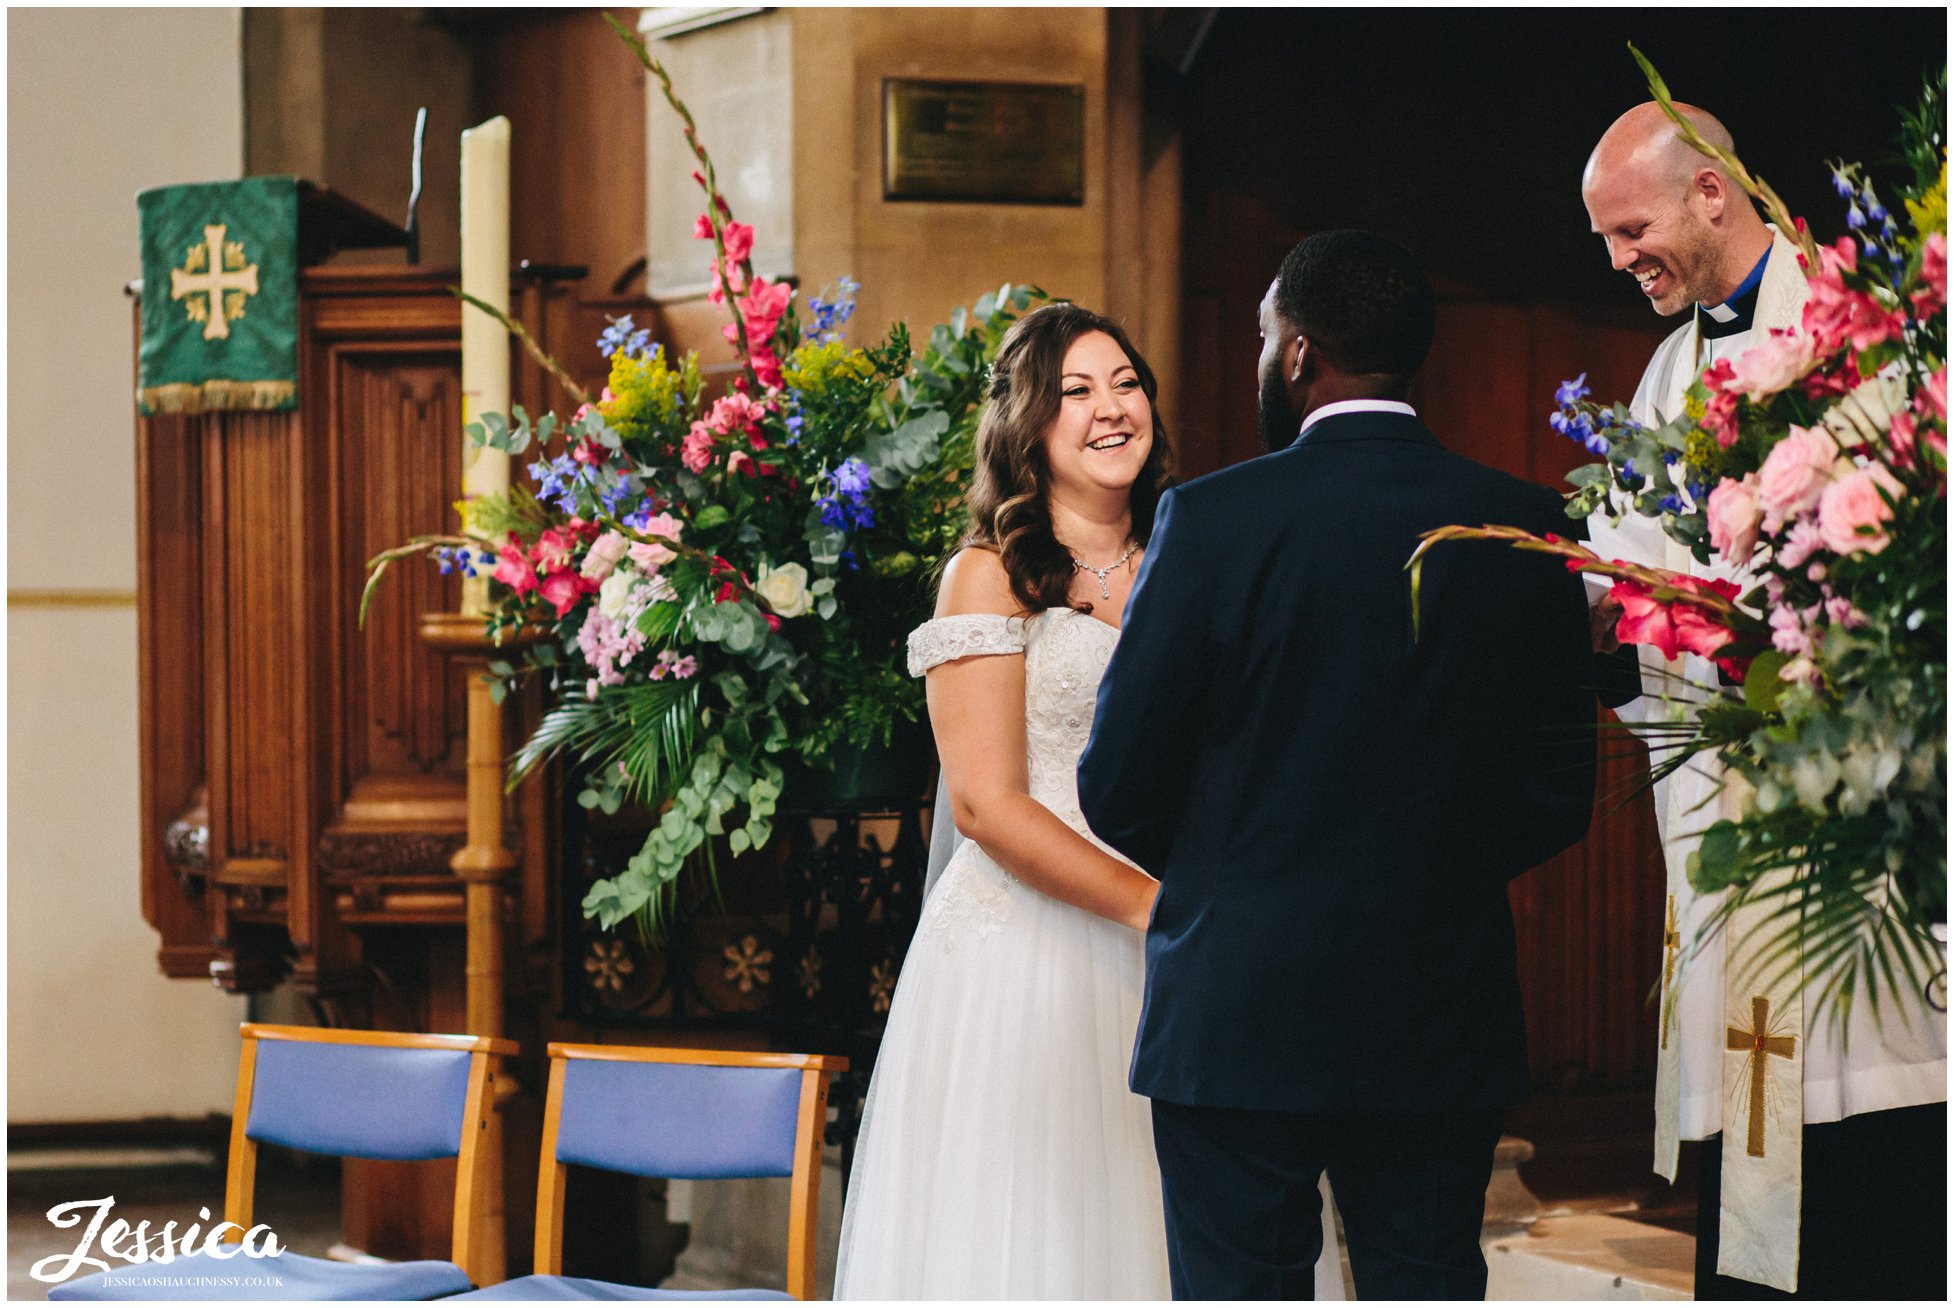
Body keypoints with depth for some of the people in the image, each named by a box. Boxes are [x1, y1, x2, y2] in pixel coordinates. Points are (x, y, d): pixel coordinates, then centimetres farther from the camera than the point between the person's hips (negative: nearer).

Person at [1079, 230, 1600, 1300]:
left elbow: (1117, 789, -6)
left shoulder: (1211, 520, -10)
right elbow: (1560, 797, 5)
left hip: (1239, 1014, -3)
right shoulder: (1526, 528, 1)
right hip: (1447, 1022, 3)